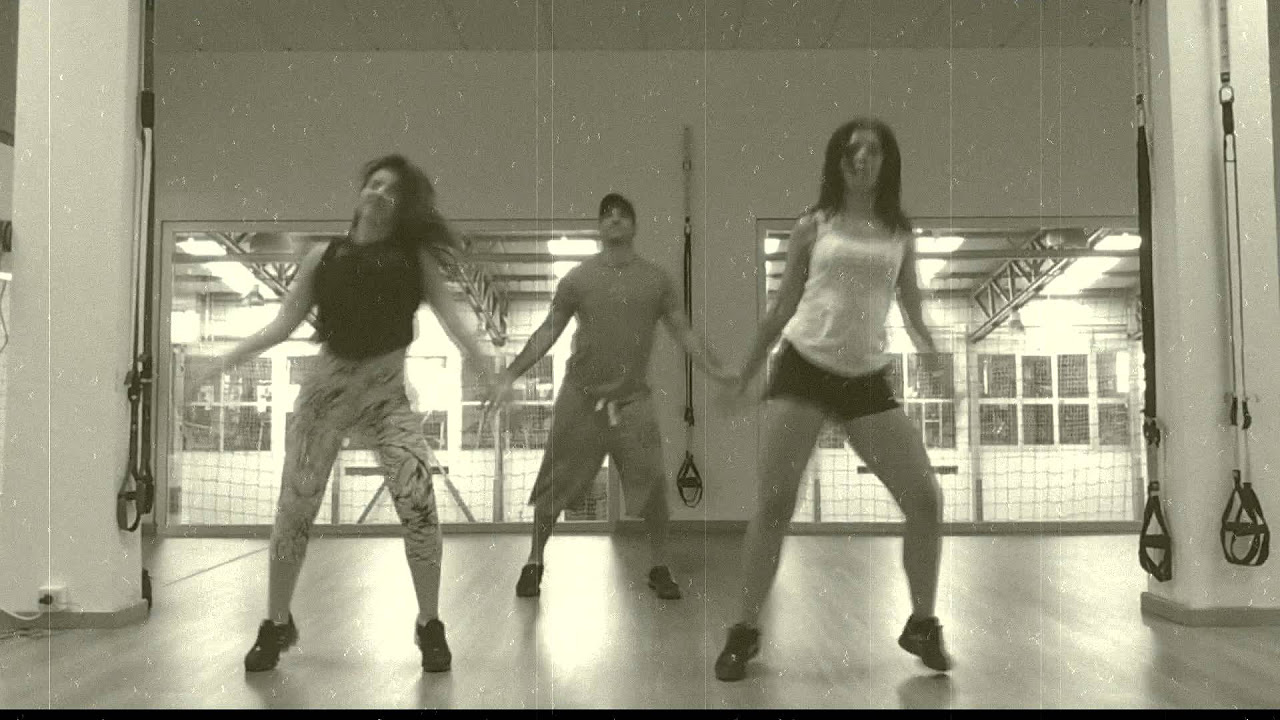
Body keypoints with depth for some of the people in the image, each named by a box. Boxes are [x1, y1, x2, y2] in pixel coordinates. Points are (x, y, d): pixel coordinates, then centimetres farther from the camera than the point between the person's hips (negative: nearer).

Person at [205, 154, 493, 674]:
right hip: (326, 388, 1)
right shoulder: (323, 256, 4)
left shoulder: (416, 256, 2)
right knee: (294, 509, 2)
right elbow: (285, 321, 4)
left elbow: (447, 313, -6)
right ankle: (276, 625, 22)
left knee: (418, 502, -16)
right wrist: (233, 355, -8)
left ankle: (430, 626, 0)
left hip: (387, 392, -1)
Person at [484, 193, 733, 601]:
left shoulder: (656, 280, 6)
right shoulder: (579, 278, 3)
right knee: (555, 484, 3)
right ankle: (534, 564, 19)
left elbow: (681, 331, 7)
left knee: (653, 485, -6)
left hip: (633, 399, 1)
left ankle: (659, 570, 11)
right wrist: (510, 374, -5)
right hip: (581, 397, 0)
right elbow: (549, 331, 3)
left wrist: (714, 369, -4)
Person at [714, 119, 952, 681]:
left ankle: (922, 624, 15)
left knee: (925, 498, -4)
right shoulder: (813, 227, 6)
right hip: (803, 367, -2)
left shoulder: (900, 236, 11)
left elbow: (914, 315, 12)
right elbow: (782, 308, 11)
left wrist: (936, 361, -8)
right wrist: (743, 377, 12)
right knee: (774, 504, -7)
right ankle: (745, 631, 6)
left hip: (868, 379, 2)